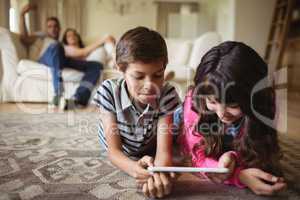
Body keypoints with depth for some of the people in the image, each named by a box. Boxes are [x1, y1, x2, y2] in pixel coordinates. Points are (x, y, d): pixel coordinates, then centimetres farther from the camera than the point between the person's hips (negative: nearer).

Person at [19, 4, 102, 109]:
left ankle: (76, 99, -40)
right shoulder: (41, 36, 36)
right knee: (55, 46, -40)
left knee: (97, 65, -18)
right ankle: (58, 94, -49)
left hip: (64, 60, 4)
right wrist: (22, 14, 9)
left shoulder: (62, 44, 44)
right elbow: (24, 39, 15)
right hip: (46, 58, -4)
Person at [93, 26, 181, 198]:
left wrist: (159, 174, -58)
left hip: (149, 153, 0)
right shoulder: (109, 91, -30)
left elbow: (163, 150, -32)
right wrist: (135, 168, -53)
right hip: (119, 158, 0)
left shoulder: (168, 95, -27)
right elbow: (113, 150, -29)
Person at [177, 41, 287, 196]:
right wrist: (240, 175, -55)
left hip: (230, 150, 3)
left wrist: (232, 157, -51)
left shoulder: (261, 104, -37)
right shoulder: (195, 100, -40)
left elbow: (258, 156, -27)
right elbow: (199, 158, -36)